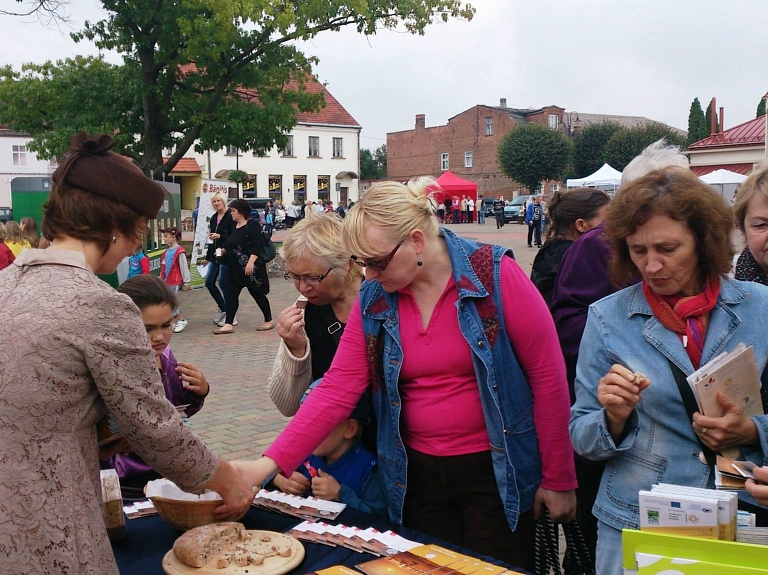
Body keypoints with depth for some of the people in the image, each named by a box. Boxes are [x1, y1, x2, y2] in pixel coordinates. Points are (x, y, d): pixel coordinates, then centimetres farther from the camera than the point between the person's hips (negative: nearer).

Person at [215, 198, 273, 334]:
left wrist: (251, 262, -29)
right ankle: (228, 324, 3)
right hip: (236, 267, 9)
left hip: (250, 267, -9)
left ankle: (269, 321, 17)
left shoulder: (252, 225, -13)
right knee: (231, 294, 3)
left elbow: (257, 245, -22)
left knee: (257, 293, 2)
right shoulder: (234, 225, 13)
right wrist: (223, 250, 9)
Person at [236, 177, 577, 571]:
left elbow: (548, 375, -11)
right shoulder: (373, 299, -4)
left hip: (495, 473, -3)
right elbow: (337, 389, -6)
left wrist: (558, 479, -6)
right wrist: (269, 463, -16)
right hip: (417, 474, 4)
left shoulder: (495, 275, -15)